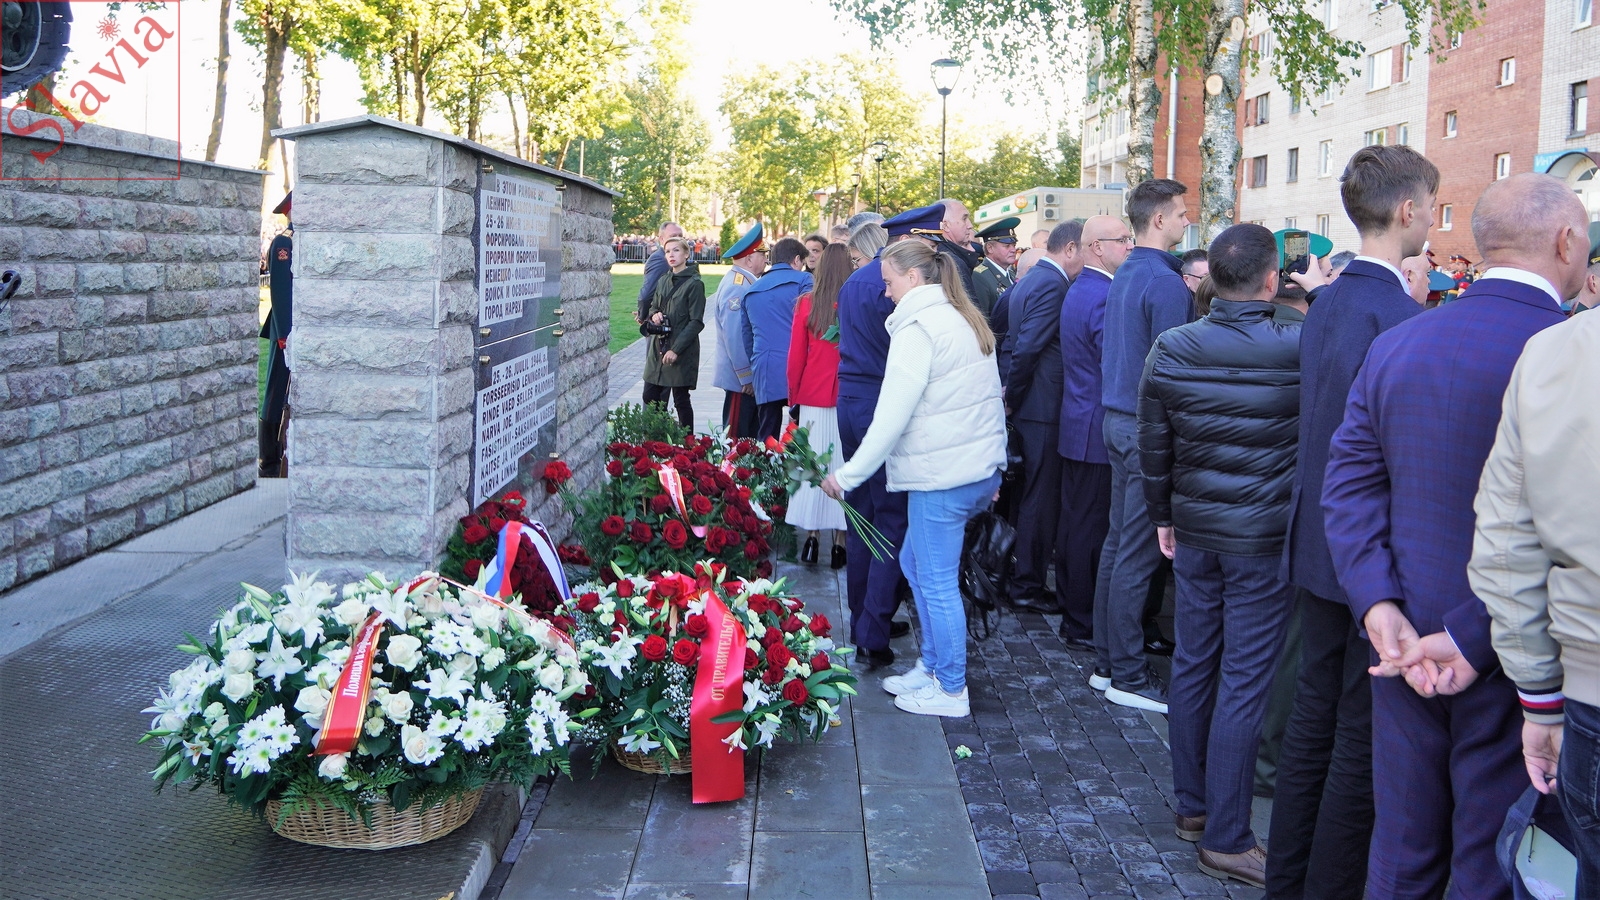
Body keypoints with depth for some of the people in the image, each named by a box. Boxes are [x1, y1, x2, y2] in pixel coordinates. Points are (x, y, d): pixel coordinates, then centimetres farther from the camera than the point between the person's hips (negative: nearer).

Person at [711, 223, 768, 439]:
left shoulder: (746, 283, 13)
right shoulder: (736, 288, -19)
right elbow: (734, 337, -23)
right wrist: (746, 378, -20)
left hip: (752, 375, 10)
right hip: (742, 380, -10)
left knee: (752, 435, 14)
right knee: (737, 437, -1)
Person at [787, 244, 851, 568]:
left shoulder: (806, 303, -3)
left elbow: (796, 354, 2)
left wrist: (794, 394, 12)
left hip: (813, 396, 1)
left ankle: (811, 536, 10)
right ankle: (841, 542, 8)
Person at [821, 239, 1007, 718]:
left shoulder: (917, 328, -14)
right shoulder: (967, 321, 13)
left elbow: (893, 414, -18)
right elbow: (991, 397, 15)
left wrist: (848, 474, -13)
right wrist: (995, 464, 21)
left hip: (941, 475, -9)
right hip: (981, 467, 10)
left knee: (936, 581, 2)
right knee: (915, 561, 21)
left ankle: (951, 690, 13)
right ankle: (931, 666, 30)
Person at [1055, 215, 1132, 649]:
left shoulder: (1079, 289, 15)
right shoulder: (1104, 296, -20)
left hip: (1076, 426, 11)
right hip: (1099, 432, -11)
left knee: (1074, 520, 16)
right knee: (1091, 528, -2)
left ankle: (1072, 613, 27)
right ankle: (1085, 624, 6)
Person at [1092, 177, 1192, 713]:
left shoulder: (1125, 276, 14)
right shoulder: (1166, 283, -16)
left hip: (1118, 419, 10)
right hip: (1150, 426, -10)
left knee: (1118, 543, 14)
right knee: (1138, 554, -4)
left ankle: (1107, 663, 22)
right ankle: (1128, 677, 3)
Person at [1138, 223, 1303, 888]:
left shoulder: (1171, 349, -4)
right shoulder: (1300, 349, -16)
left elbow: (1153, 446, 3)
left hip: (1194, 533, 5)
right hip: (1264, 540, -4)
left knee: (1193, 666, 16)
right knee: (1244, 683, 1)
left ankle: (1192, 806, 29)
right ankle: (1225, 839, 8)